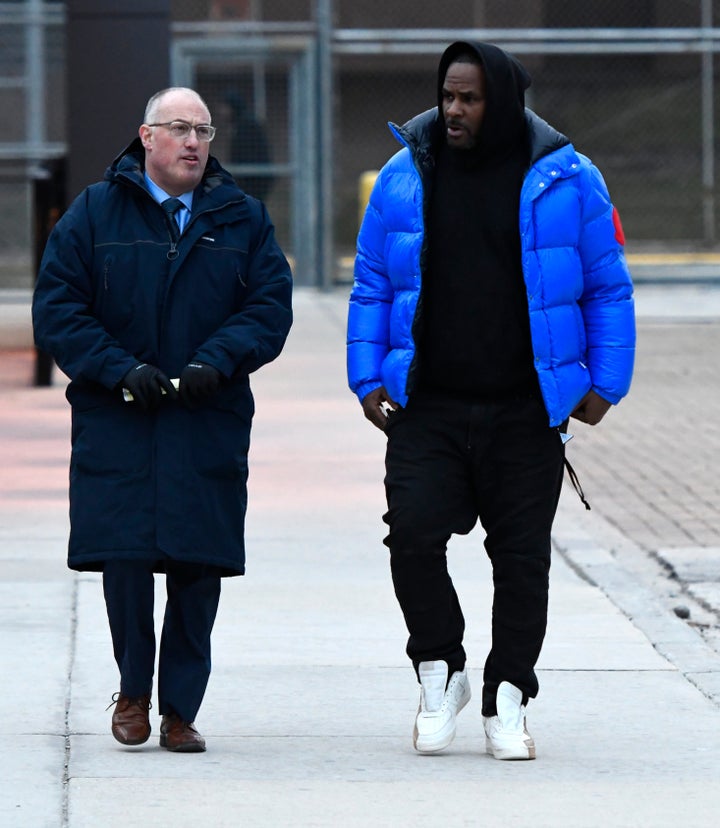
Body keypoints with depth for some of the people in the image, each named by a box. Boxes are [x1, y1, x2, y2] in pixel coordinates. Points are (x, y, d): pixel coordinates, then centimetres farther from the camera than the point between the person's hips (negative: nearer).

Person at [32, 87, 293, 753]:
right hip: (117, 423, -1)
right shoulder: (95, 213, 6)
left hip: (210, 425, 1)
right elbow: (56, 309, 0)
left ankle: (180, 709, 10)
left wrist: (216, 361, -13)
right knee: (123, 559, -8)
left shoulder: (242, 218, 11)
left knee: (198, 569, -1)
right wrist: (121, 369, -13)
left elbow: (271, 306, 4)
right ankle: (134, 690, 14)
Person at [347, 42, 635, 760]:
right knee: (413, 536, -14)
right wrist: (368, 378, 3)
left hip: (525, 414, -1)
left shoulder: (566, 182, 0)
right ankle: (440, 674, 7)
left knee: (522, 558, 3)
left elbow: (608, 290, 6)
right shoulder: (406, 176, 5)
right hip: (427, 408, 1)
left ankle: (506, 702, 14)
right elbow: (371, 286, 12)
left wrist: (605, 383, 1)